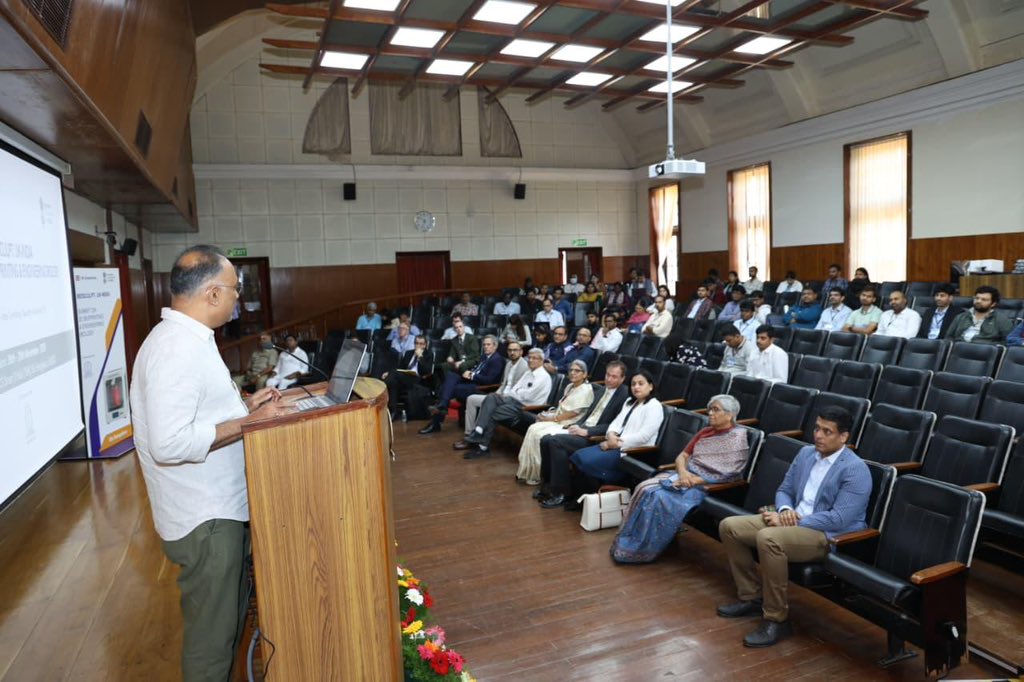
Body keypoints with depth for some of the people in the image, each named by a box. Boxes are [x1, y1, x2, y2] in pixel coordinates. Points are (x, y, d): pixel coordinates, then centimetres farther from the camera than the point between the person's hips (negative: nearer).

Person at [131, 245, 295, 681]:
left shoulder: (189, 339, 9)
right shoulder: (175, 349, -24)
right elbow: (170, 442, -30)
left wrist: (244, 405, 8)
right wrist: (250, 422, -24)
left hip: (221, 507, 10)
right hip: (204, 519, -10)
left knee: (229, 618, 24)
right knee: (211, 635, 6)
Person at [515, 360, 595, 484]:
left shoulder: (586, 389, -9)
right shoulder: (569, 387, 18)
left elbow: (574, 412, -15)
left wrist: (554, 418, -12)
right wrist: (550, 413, 1)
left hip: (569, 425, -8)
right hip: (558, 420, 8)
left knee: (541, 435, -25)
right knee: (533, 428, -16)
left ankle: (539, 475, -11)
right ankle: (527, 471, -13)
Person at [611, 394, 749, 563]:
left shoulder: (737, 438, -6)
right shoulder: (705, 432, 16)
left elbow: (724, 476, -15)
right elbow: (682, 456, 12)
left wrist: (693, 481, -19)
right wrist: (683, 472, -10)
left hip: (705, 486, -7)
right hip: (684, 476, 7)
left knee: (659, 497, -27)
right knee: (645, 489, -18)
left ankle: (641, 550, -14)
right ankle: (626, 542, -14)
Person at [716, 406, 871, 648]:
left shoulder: (855, 470, -14)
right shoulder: (806, 453, 10)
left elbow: (839, 519, -21)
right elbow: (784, 490, 15)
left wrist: (792, 522, -20)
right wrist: (785, 511, -9)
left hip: (830, 536, -8)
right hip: (793, 521, 8)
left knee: (768, 538, -36)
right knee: (729, 526, -4)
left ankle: (777, 620, -20)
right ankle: (752, 597, 9)